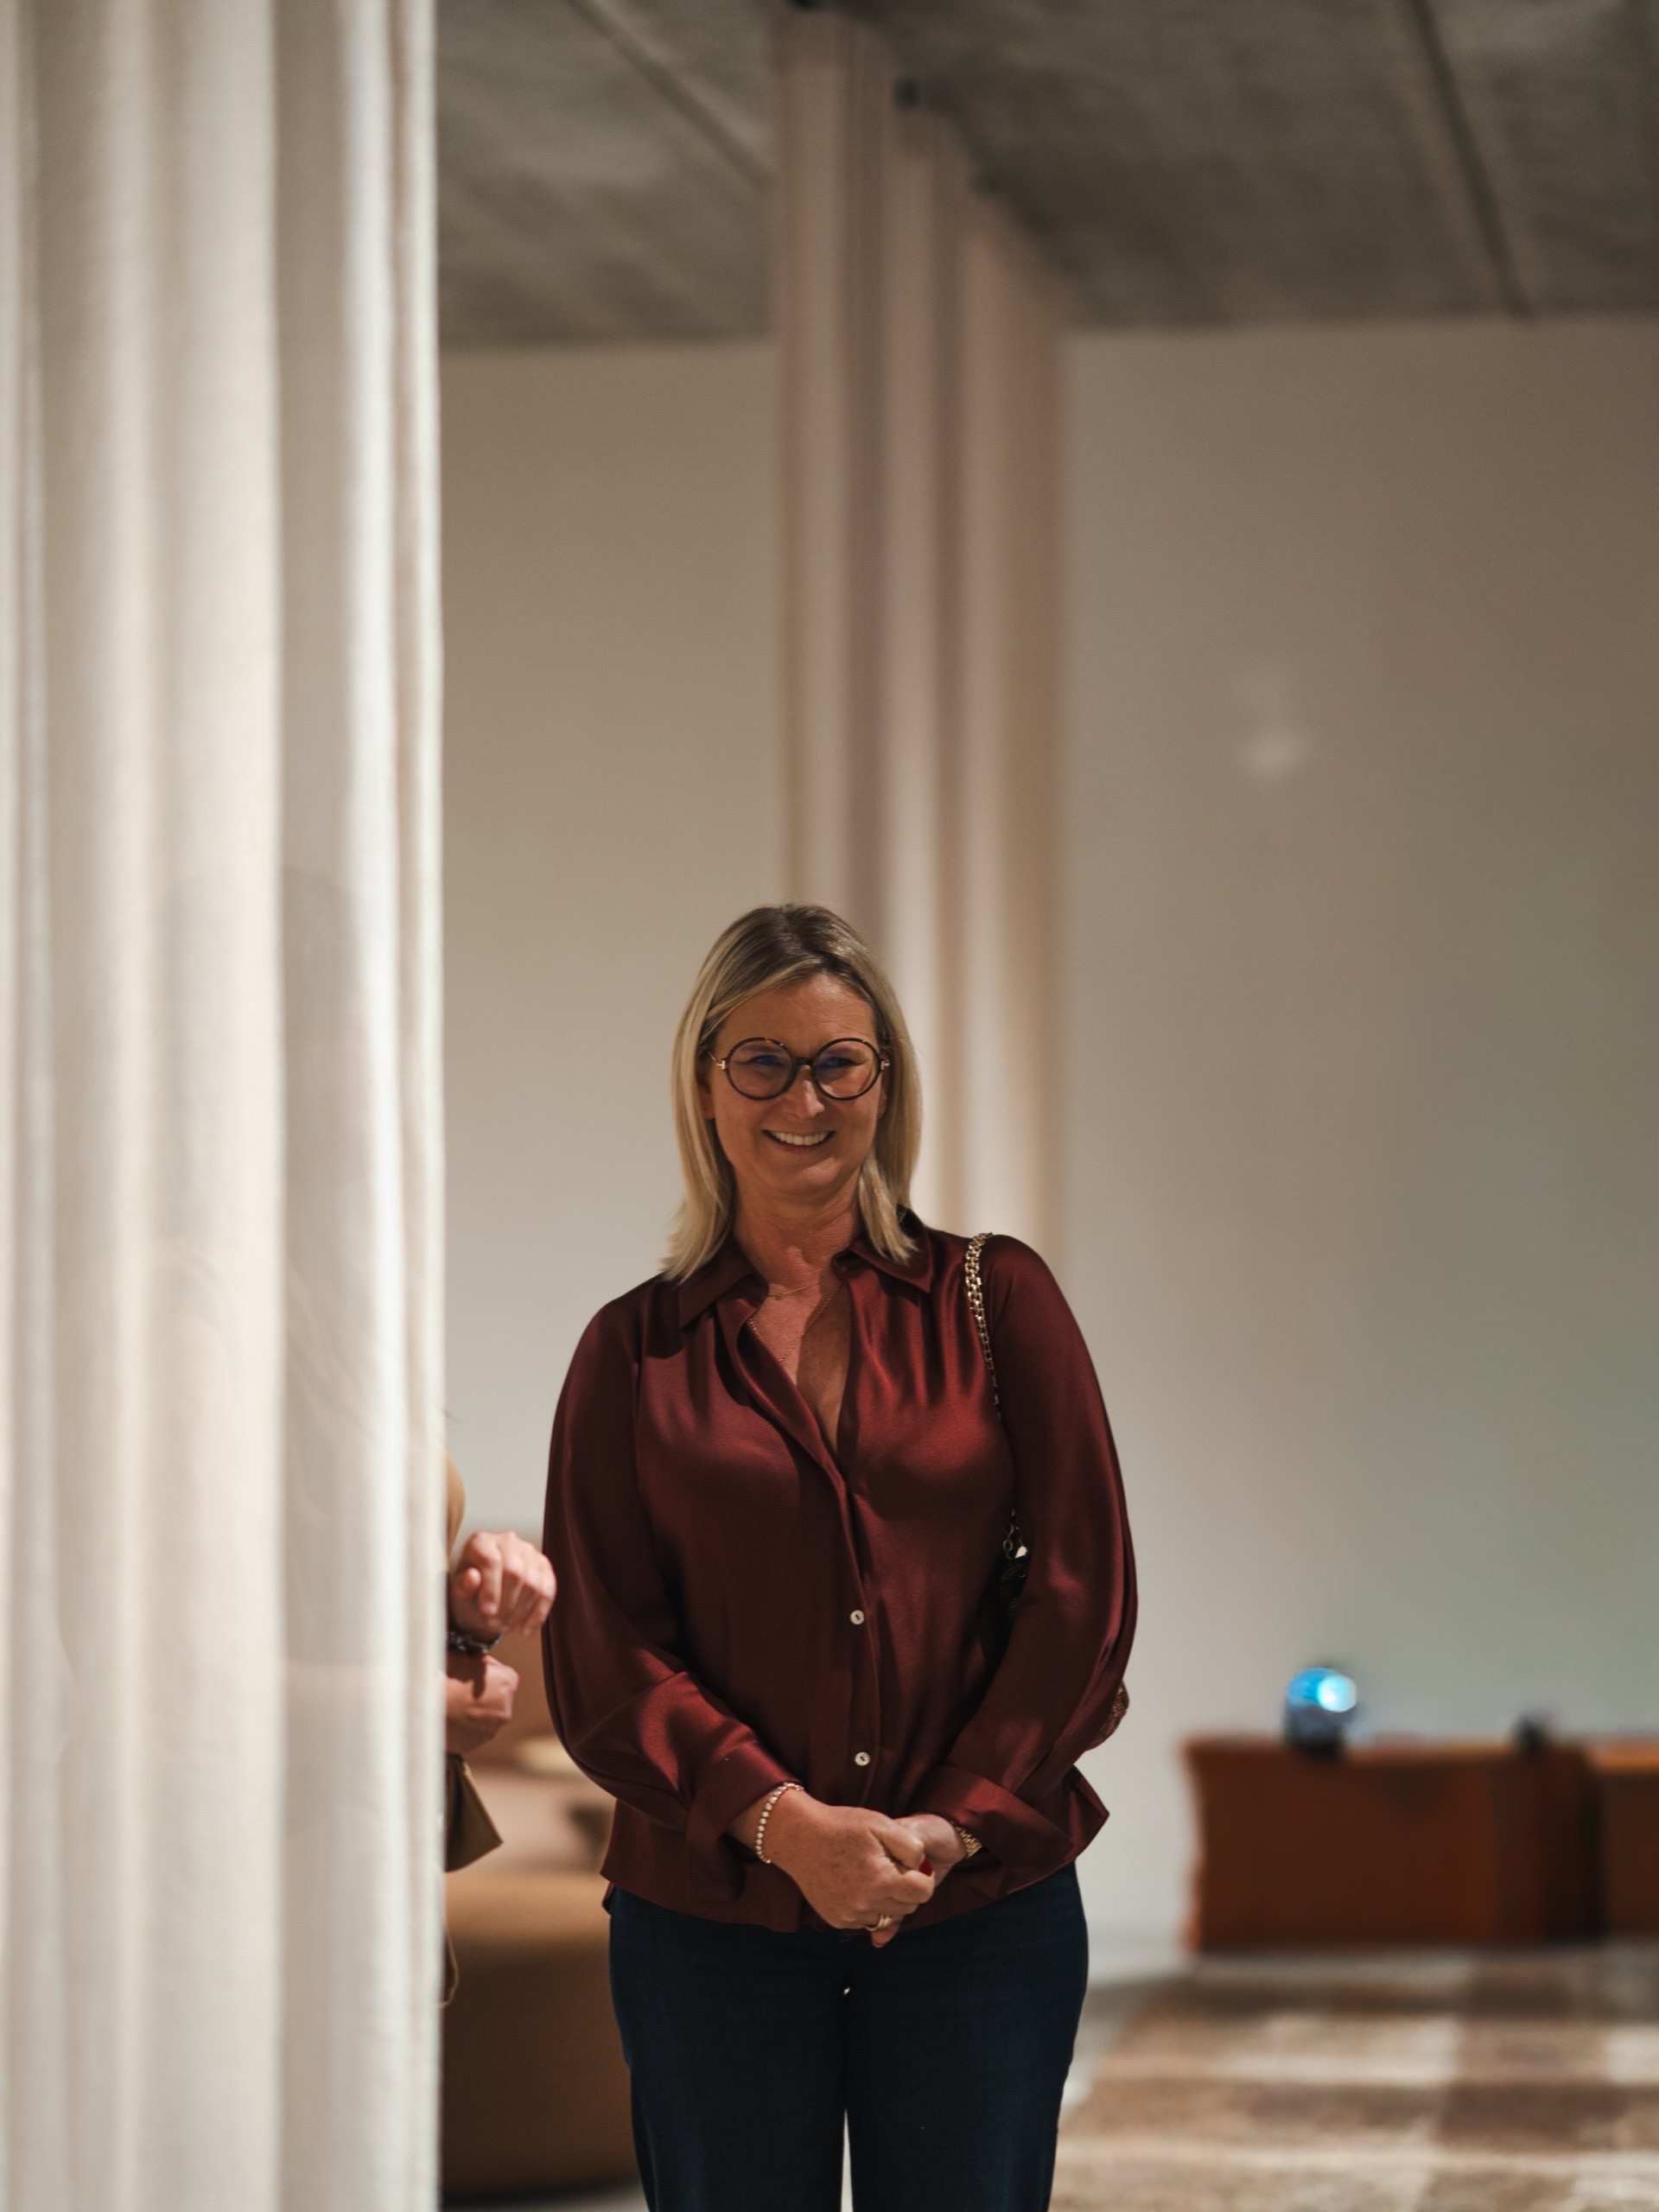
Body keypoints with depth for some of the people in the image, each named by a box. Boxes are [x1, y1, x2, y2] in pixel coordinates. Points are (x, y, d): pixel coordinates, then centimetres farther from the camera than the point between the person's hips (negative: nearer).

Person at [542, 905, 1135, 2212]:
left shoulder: (994, 1301, 7)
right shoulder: (636, 1350, 6)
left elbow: (1085, 1592, 2)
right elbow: (601, 1654, 0)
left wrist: (952, 1824, -8)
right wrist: (783, 1821, -14)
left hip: (982, 1907, 0)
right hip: (711, 1919, 0)